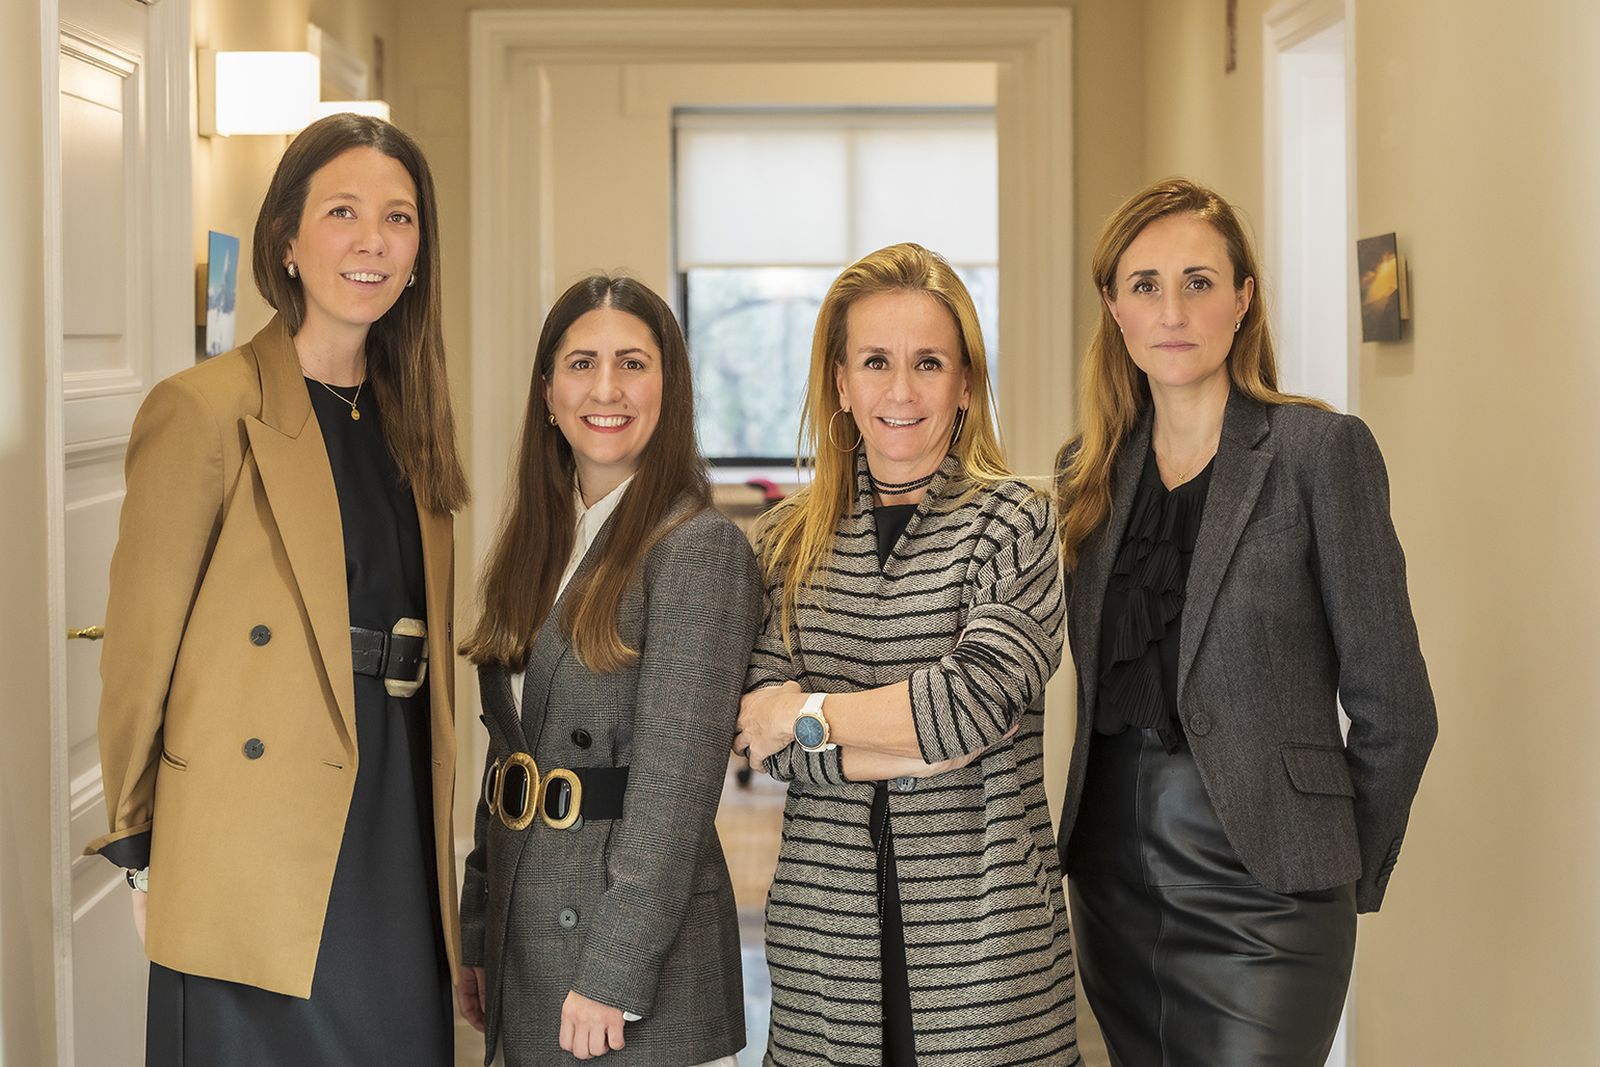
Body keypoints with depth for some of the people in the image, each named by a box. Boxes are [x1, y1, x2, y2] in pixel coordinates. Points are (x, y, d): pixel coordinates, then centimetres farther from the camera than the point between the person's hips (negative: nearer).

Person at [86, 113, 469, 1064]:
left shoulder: (409, 425, 13)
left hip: (397, 855, 6)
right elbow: (140, 646, -6)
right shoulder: (207, 409, -9)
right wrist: (141, 849, -1)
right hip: (261, 868, -6)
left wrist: (431, 844, 12)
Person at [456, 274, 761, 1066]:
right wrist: (477, 935, 11)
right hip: (524, 940, 7)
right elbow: (507, 754, 13)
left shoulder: (699, 548, -12)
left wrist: (613, 973, -20)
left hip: (639, 943, -7)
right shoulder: (535, 548, 10)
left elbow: (676, 777, -17)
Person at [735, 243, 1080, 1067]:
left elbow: (974, 698, -16)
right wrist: (932, 740, -12)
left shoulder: (1014, 522, -2)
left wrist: (809, 714, -5)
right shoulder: (789, 542, 8)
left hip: (982, 936, -3)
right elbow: (770, 739, -2)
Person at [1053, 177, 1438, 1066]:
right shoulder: (1090, 468, 9)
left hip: (1259, 893, -5)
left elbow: (1393, 707, -6)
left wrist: (1345, 882, 0)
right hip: (1114, 882, 5)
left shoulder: (1320, 450, -7)